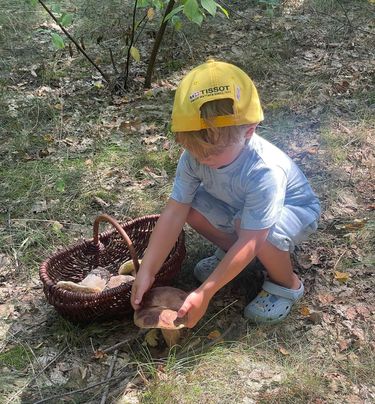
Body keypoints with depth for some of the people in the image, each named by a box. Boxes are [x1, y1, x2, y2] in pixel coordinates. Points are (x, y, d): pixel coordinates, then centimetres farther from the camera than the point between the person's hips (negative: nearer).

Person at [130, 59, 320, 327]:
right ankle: (230, 252, 10)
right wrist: (147, 272, -28)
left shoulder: (264, 171, -42)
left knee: (254, 229, -37)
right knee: (192, 206, -19)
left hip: (292, 208, -5)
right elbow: (174, 213, -24)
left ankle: (286, 283, -6)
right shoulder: (194, 156, -26)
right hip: (239, 206, 6)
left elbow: (249, 242, -40)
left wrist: (205, 293, -39)